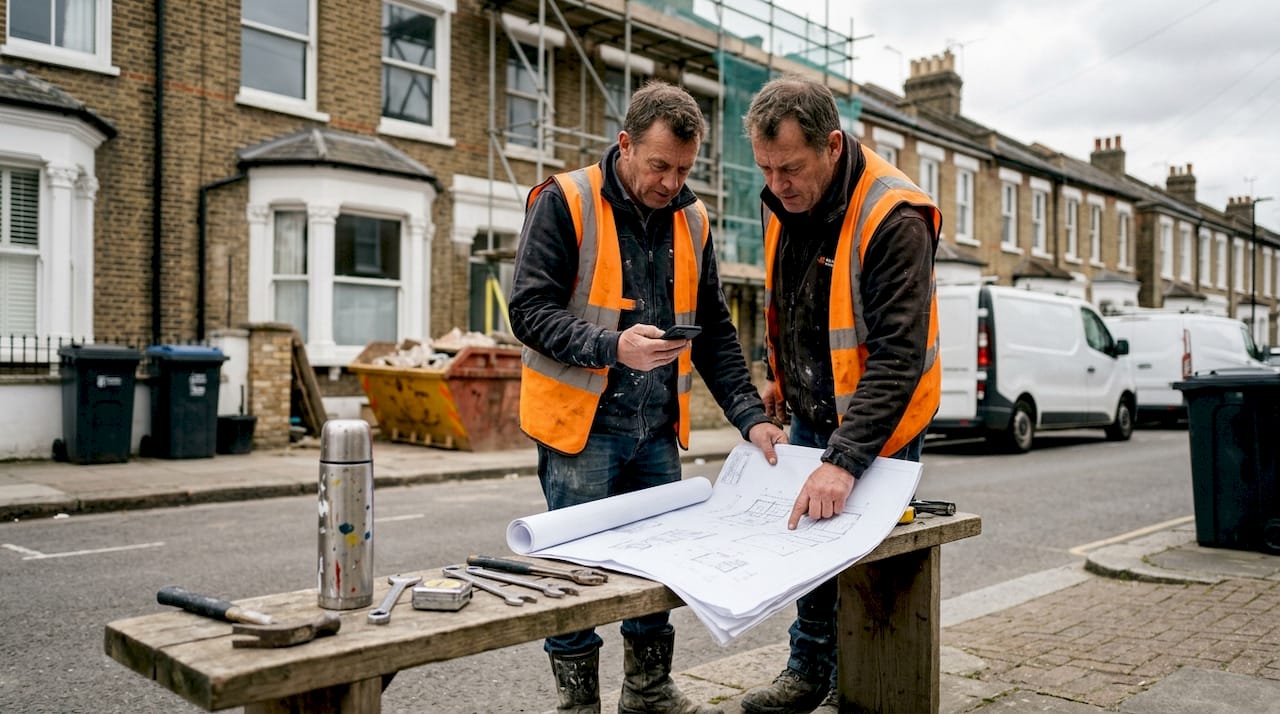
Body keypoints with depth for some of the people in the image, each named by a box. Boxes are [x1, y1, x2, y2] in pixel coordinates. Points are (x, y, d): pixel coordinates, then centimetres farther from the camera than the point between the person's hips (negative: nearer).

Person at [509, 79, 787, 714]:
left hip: (658, 426, 6)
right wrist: (612, 347, -27)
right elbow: (529, 310, -13)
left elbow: (714, 333, 10)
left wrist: (749, 417, -1)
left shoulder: (692, 220, 9)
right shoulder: (566, 202, -8)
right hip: (581, 423, -5)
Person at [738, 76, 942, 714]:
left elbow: (898, 354, -33)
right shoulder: (782, 201, -4)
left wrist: (845, 460, -39)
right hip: (811, 412, 7)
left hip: (876, 421, -7)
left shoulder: (893, 218, -27)